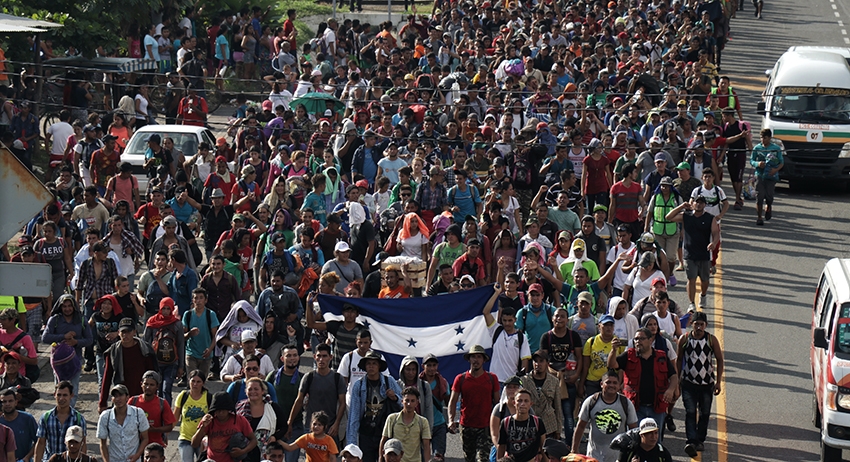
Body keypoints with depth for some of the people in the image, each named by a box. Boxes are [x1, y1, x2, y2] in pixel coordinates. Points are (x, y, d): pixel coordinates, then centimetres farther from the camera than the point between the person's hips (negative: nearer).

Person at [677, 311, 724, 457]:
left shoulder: (711, 340, -3)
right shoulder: (684, 339, -2)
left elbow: (720, 360, 4)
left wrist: (718, 382, 0)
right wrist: (677, 379, 6)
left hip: (707, 383, 1)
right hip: (689, 383, -1)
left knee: (705, 413, 8)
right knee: (690, 412, -13)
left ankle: (700, 440, 22)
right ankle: (691, 441, -22)